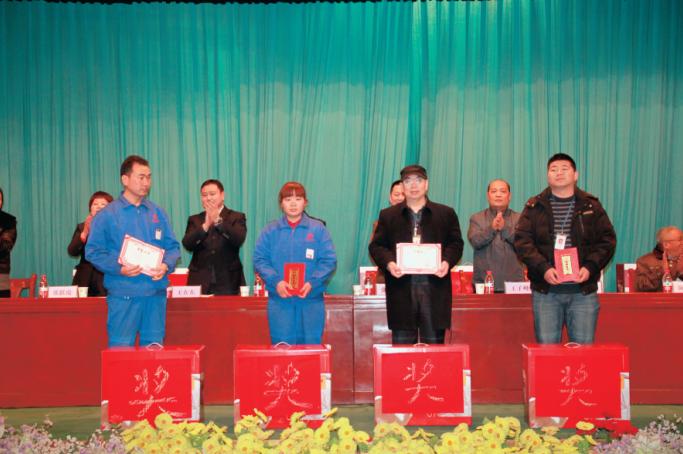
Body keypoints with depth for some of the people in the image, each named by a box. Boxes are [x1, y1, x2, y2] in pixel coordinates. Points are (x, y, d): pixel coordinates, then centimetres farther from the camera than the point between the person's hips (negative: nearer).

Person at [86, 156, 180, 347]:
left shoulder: (158, 213, 11)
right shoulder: (107, 215, 0)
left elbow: (173, 247, 12)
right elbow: (93, 251, -2)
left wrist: (166, 265, -8)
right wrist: (119, 269, -17)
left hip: (156, 292, 4)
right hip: (123, 294, -4)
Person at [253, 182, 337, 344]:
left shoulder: (318, 229, 4)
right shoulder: (270, 231, 7)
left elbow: (329, 261, -1)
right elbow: (259, 260, 2)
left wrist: (312, 283, -15)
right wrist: (275, 282, -14)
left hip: (311, 301, 0)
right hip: (280, 301, 0)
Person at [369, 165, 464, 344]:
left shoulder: (446, 213, 12)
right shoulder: (388, 215, 12)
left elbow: (456, 244, 8)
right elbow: (376, 246, 8)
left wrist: (447, 262, -11)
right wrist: (388, 263, -11)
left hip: (434, 288, 0)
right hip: (401, 290, 0)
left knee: (434, 342, 3)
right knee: (401, 344, 2)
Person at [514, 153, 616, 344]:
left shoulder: (592, 206, 10)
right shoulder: (534, 207, 7)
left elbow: (607, 240, 5)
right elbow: (522, 241, -1)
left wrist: (590, 267, -10)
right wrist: (543, 268, -15)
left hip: (583, 289, 1)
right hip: (545, 290, 0)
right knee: (546, 347, 2)